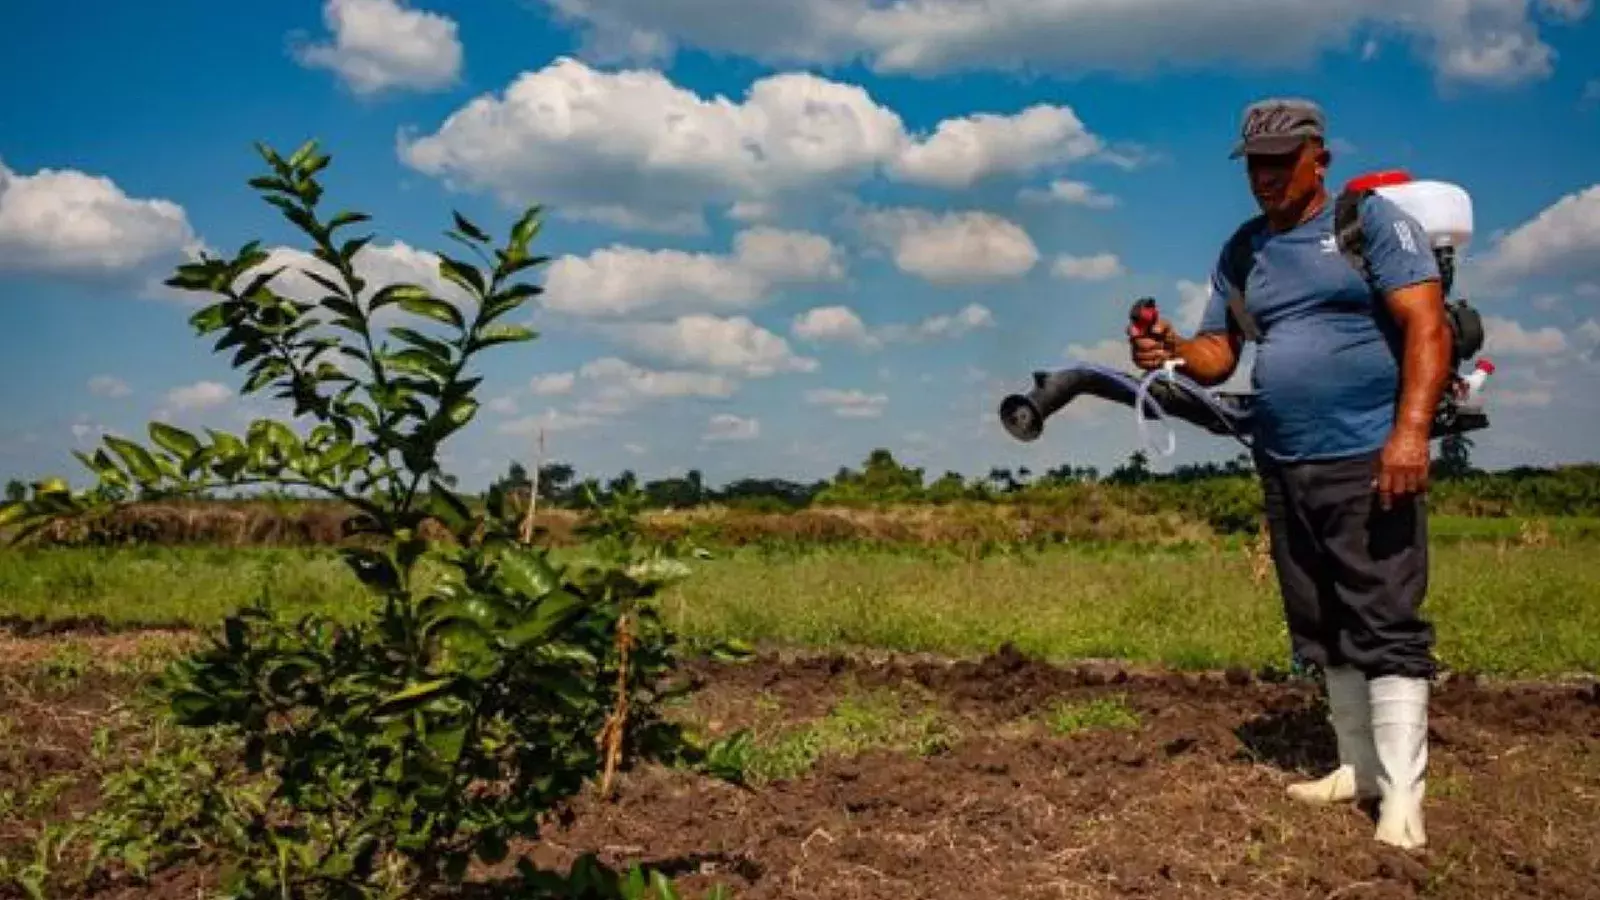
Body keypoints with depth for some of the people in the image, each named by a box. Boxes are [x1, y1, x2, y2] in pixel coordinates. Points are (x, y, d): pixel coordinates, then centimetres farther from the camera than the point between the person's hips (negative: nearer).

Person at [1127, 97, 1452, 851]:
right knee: (1322, 629, 13)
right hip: (1284, 469, 6)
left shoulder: (1373, 222, -4)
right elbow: (1219, 351, 11)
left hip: (1369, 462, -6)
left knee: (1384, 626, -6)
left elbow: (1427, 327, -12)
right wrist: (1173, 351, -12)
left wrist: (1410, 429, -24)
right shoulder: (1242, 251, 13)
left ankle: (1402, 793, -1)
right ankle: (1359, 766, 26)